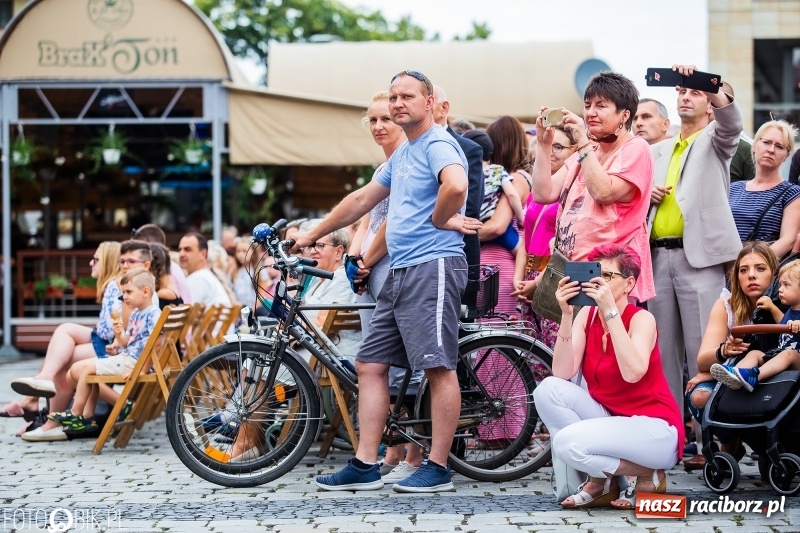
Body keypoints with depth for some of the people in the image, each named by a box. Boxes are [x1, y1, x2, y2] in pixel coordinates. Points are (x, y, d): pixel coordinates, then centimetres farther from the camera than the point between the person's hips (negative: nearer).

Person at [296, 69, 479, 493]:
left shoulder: (437, 145, -8)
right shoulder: (402, 155, 22)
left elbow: (456, 184, -30)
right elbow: (362, 200, 30)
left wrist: (440, 220, -13)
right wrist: (311, 235, 33)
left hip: (433, 267, -10)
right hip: (400, 272, 11)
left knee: (439, 367, -6)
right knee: (370, 365, 7)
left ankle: (438, 468, -1)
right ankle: (364, 467, 10)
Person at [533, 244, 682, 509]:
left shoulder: (641, 319, -13)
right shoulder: (587, 315, 2)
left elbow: (633, 373, -32)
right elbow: (562, 373, -11)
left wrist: (610, 311, -31)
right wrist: (566, 315, -20)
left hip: (654, 429, -6)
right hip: (610, 419, 6)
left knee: (568, 442, -26)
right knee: (549, 389, -14)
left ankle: (647, 476, -1)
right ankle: (601, 480, -1)